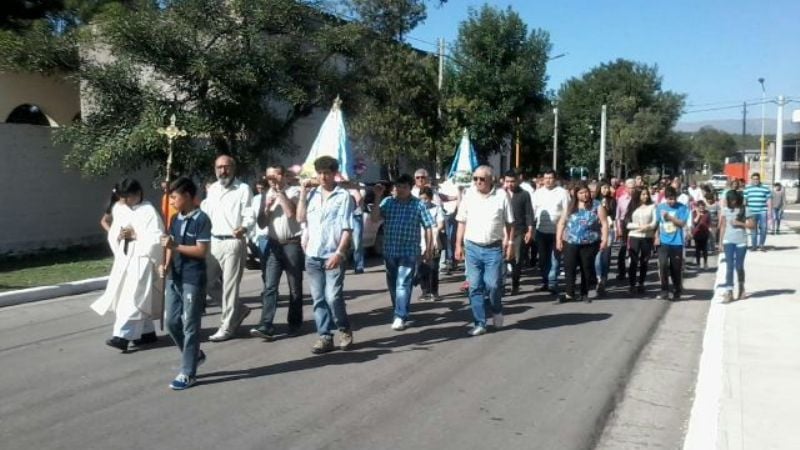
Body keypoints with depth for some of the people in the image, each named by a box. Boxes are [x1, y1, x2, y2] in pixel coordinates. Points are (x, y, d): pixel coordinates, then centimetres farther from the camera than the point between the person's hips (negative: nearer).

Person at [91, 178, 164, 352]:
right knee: (141, 299, 13)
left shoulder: (149, 211, -11)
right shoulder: (120, 210, 12)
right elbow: (112, 234, 16)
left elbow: (157, 239, -16)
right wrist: (119, 236, -5)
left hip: (141, 261, -7)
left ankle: (123, 336, -14)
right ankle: (147, 332, 24)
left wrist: (135, 235, -16)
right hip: (124, 260, 8)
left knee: (132, 299, -11)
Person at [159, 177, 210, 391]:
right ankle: (194, 355, 31)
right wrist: (166, 265, -4)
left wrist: (175, 246, -19)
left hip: (193, 279, -7)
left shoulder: (201, 219, -11)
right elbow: (172, 248, 14)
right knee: (172, 322, 10)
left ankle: (188, 373, 6)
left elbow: (202, 251, -16)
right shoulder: (176, 220, 11)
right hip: (174, 278, 7)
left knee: (189, 325, -1)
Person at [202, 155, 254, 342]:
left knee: (230, 286, -2)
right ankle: (238, 310, 26)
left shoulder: (243, 189, -5)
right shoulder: (212, 189, 15)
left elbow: (249, 216, -13)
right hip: (213, 242, 7)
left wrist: (243, 228, -32)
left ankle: (226, 327, 7)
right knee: (209, 283, 8)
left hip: (233, 242, -7)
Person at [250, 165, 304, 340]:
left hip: (292, 244, -4)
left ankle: (294, 323, 18)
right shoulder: (267, 195, 13)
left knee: (295, 287, 5)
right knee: (269, 286, -6)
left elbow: (291, 213, -19)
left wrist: (280, 192, -12)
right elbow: (261, 223, 12)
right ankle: (265, 326, -11)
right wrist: (267, 207, -4)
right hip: (274, 244, 4)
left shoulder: (293, 192, -2)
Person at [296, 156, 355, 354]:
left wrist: (339, 252, -17)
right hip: (312, 255, 5)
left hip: (333, 255, -5)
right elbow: (300, 218, 3)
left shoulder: (343, 196, -4)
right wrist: (303, 193, 1)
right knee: (318, 299, 7)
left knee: (333, 297, -9)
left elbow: (347, 228, -8)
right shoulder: (312, 194, 10)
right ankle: (325, 337, 14)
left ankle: (345, 330, 14)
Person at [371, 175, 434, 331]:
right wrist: (377, 198, -13)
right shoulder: (388, 202, 2)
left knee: (403, 284, -9)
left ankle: (400, 317, -8)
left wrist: (428, 250, -2)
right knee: (392, 283, 13)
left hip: (409, 251, -4)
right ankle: (401, 312, 30)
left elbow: (428, 228, -1)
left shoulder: (419, 204, -3)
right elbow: (374, 219, -7)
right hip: (390, 250, 4)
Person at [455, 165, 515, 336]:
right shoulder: (469, 197, 3)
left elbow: (509, 223, 3)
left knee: (493, 284, -7)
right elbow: (462, 222, 7)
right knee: (475, 287, 4)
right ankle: (480, 323, 13)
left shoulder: (501, 196, -3)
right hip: (472, 247, 2)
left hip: (494, 248, -2)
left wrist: (510, 243, -2)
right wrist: (458, 245, 4)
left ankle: (496, 310, 25)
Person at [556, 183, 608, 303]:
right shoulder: (570, 206, 7)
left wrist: (604, 239, -9)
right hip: (570, 243, 1)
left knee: (587, 269, 6)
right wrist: (558, 239, 3)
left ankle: (584, 294, 17)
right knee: (569, 268, -3)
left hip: (590, 244, -1)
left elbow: (604, 223, 0)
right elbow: (561, 223, 10)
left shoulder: (596, 205, 2)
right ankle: (569, 293, 3)